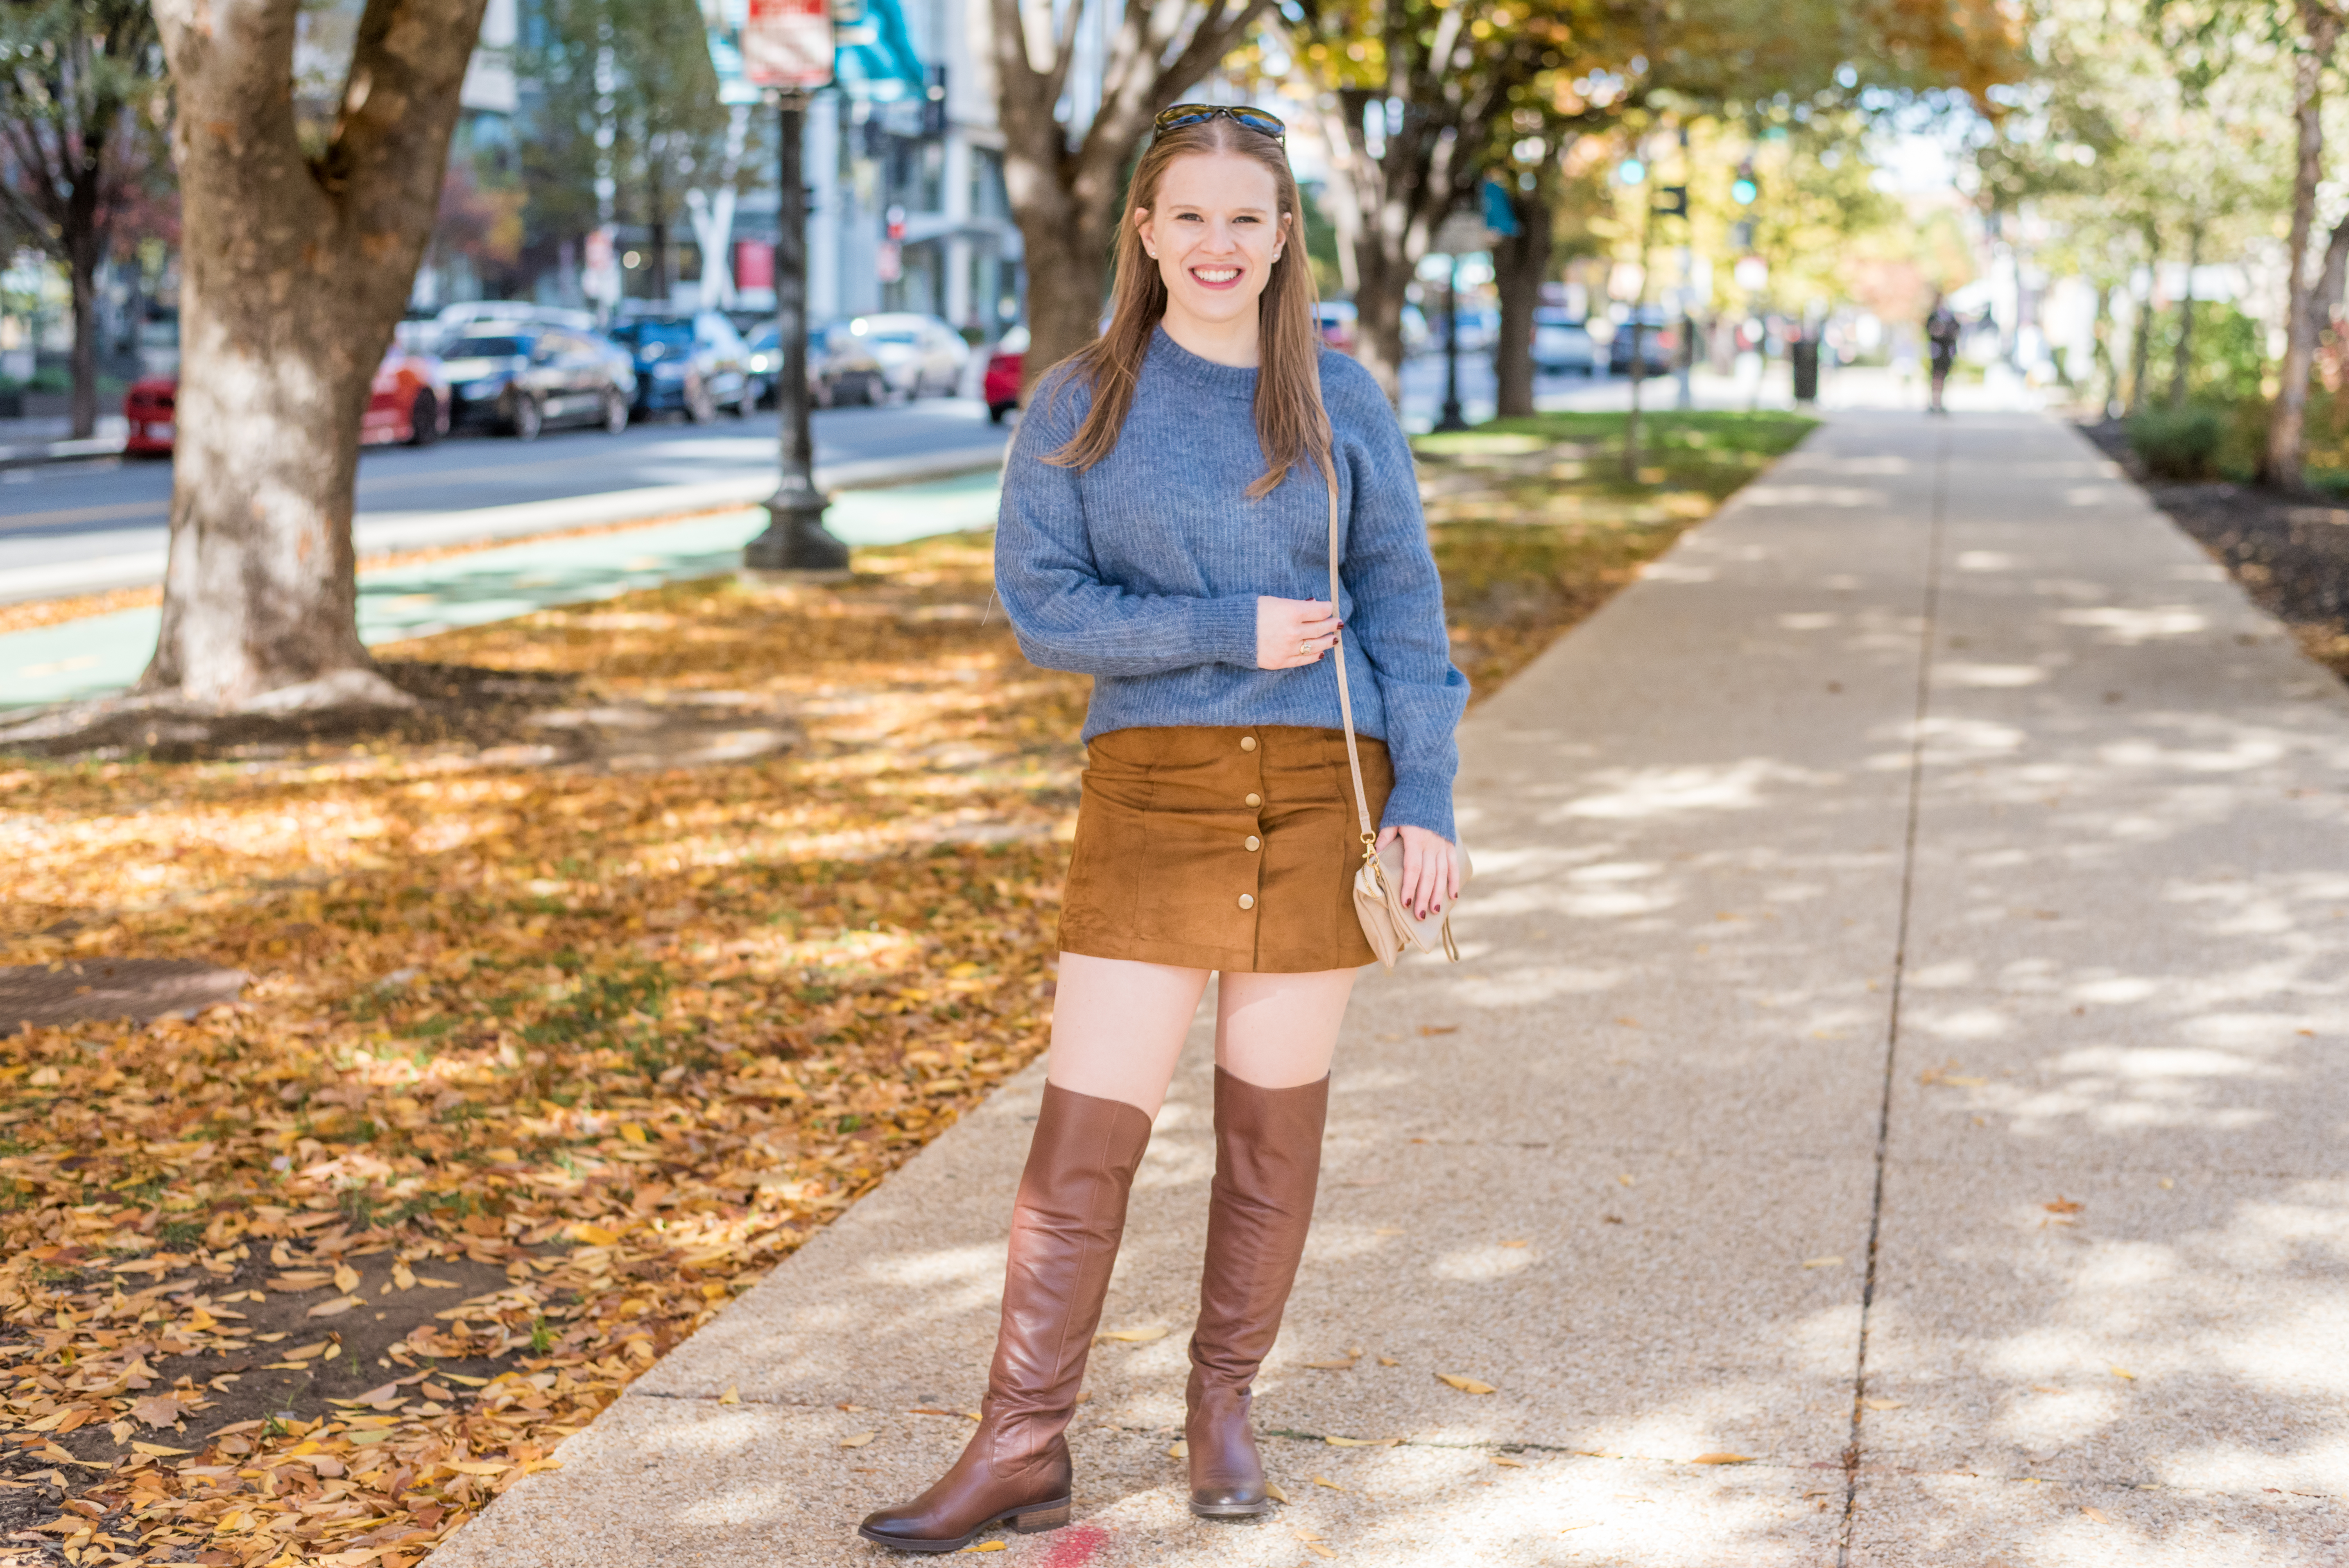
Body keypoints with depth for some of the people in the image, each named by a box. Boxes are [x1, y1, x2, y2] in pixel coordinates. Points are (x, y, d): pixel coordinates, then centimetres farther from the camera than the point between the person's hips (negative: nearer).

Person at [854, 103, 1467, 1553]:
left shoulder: (1341, 403, 5)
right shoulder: (1080, 409, 2)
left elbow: (1405, 608, 6)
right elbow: (1042, 603, -4)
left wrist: (1427, 801, -1)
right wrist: (1230, 631, -13)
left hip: (1319, 790, 1)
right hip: (1153, 788, -1)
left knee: (1274, 1122, 9)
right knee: (1086, 1132, -4)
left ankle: (1225, 1408, 25)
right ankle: (1024, 1451, 4)